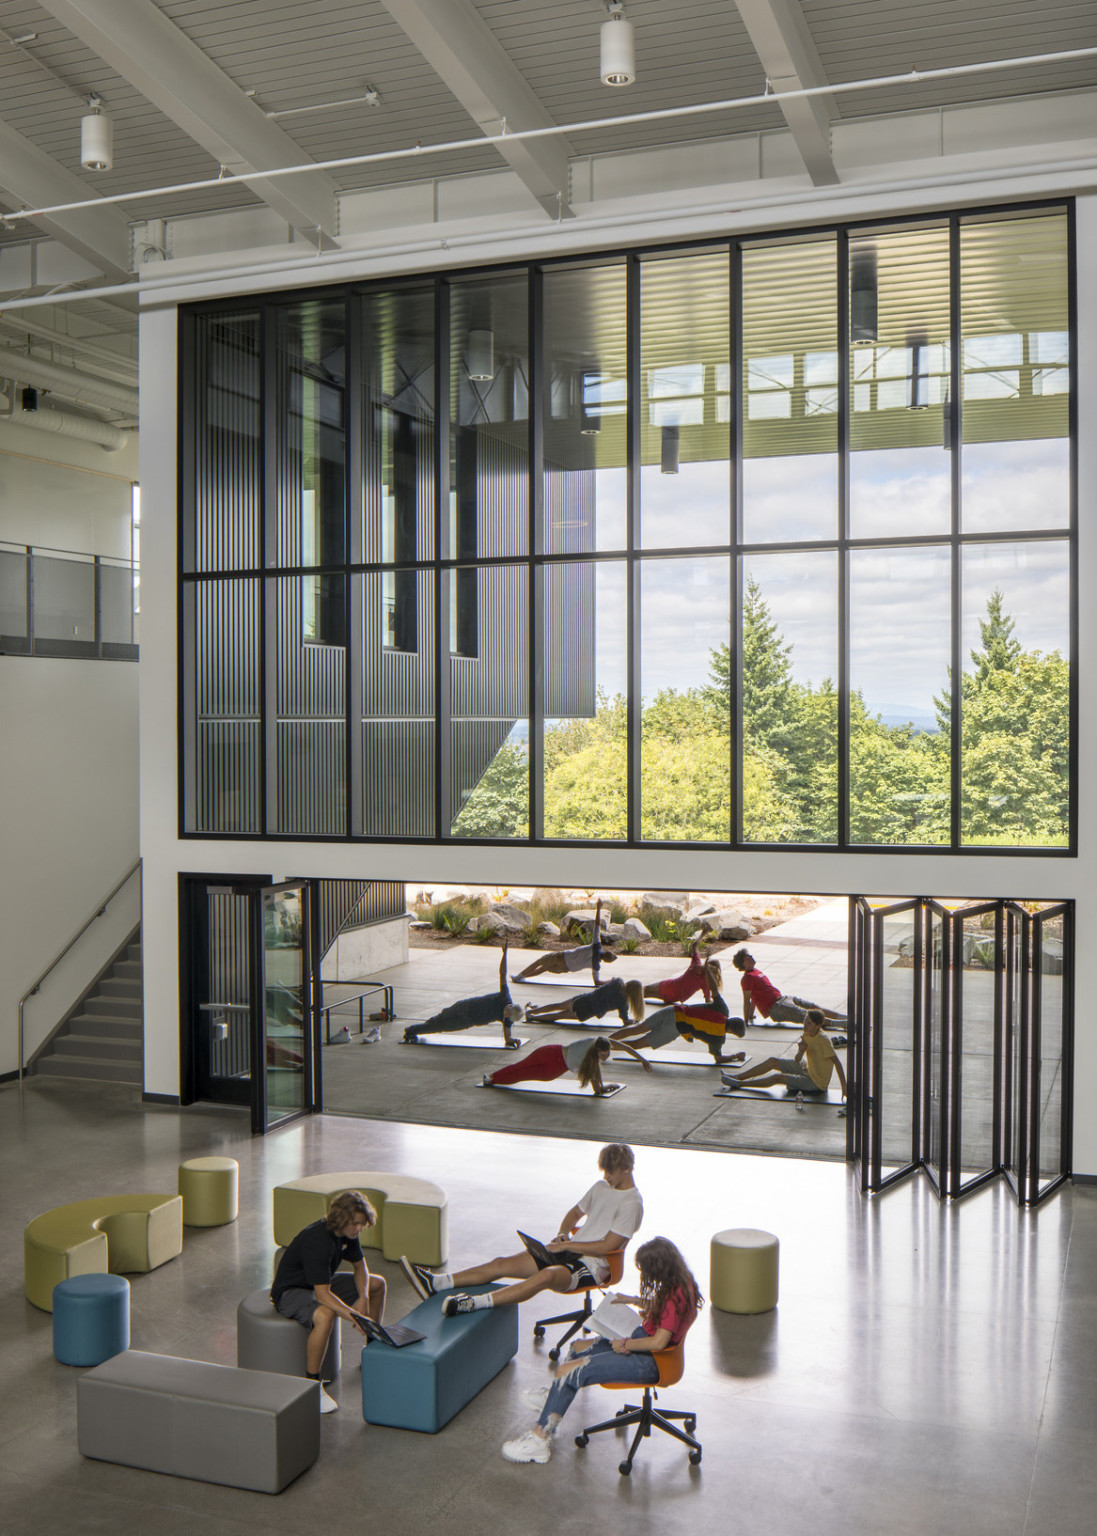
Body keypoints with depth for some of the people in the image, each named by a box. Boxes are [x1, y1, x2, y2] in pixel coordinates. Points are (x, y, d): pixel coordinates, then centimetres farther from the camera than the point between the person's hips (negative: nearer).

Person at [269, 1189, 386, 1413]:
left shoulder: (347, 1232, -7)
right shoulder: (317, 1241, -34)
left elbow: (360, 1266, 8)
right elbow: (322, 1295, -37)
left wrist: (363, 1298, -9)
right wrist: (354, 1316, -44)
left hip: (321, 1284, 9)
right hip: (290, 1292, -9)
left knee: (377, 1284, 9)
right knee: (325, 1315, -40)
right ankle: (312, 1385, -26)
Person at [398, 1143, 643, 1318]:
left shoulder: (631, 1204, -9)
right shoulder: (601, 1187, 17)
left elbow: (608, 1246, -16)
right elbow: (575, 1213, 29)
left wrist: (565, 1246, -13)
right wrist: (563, 1234, 7)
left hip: (593, 1266, -9)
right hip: (571, 1251, 9)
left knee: (547, 1276, -40)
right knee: (501, 1264, -8)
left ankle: (475, 1303, -52)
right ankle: (436, 1282, -16)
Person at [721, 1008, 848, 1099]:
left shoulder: (822, 1040, -25)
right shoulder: (807, 1035, 0)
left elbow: (837, 1062, -26)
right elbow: (797, 1060, 5)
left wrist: (844, 1088, -30)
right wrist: (801, 1050, -18)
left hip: (817, 1083, -9)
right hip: (808, 1070, 9)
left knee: (777, 1077, -19)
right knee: (772, 1061, 5)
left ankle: (738, 1084, -11)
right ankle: (738, 1076, 10)